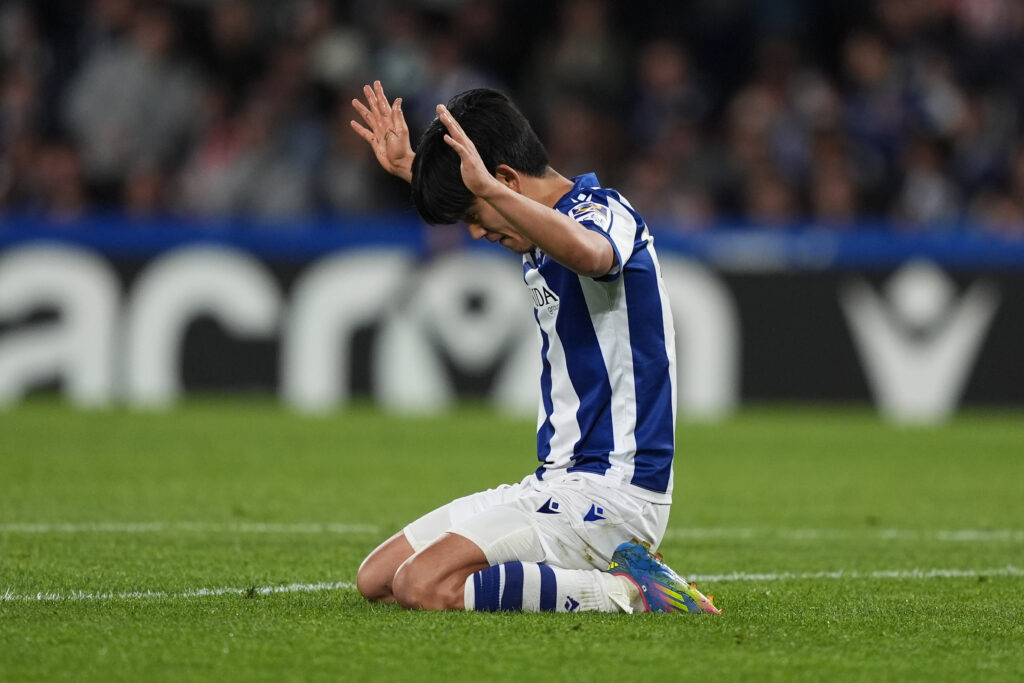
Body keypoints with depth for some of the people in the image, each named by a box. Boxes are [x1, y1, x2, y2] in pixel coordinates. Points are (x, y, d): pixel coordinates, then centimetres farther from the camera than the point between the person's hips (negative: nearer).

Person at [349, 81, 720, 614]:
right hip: (558, 485, 10)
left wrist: (487, 187, -49)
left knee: (424, 587, -24)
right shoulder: (549, 229, 14)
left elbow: (588, 254, -43)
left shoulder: (603, 212, -14)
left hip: (611, 489, -10)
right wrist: (406, 167, 36)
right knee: (376, 580, 8)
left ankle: (627, 593, -17)